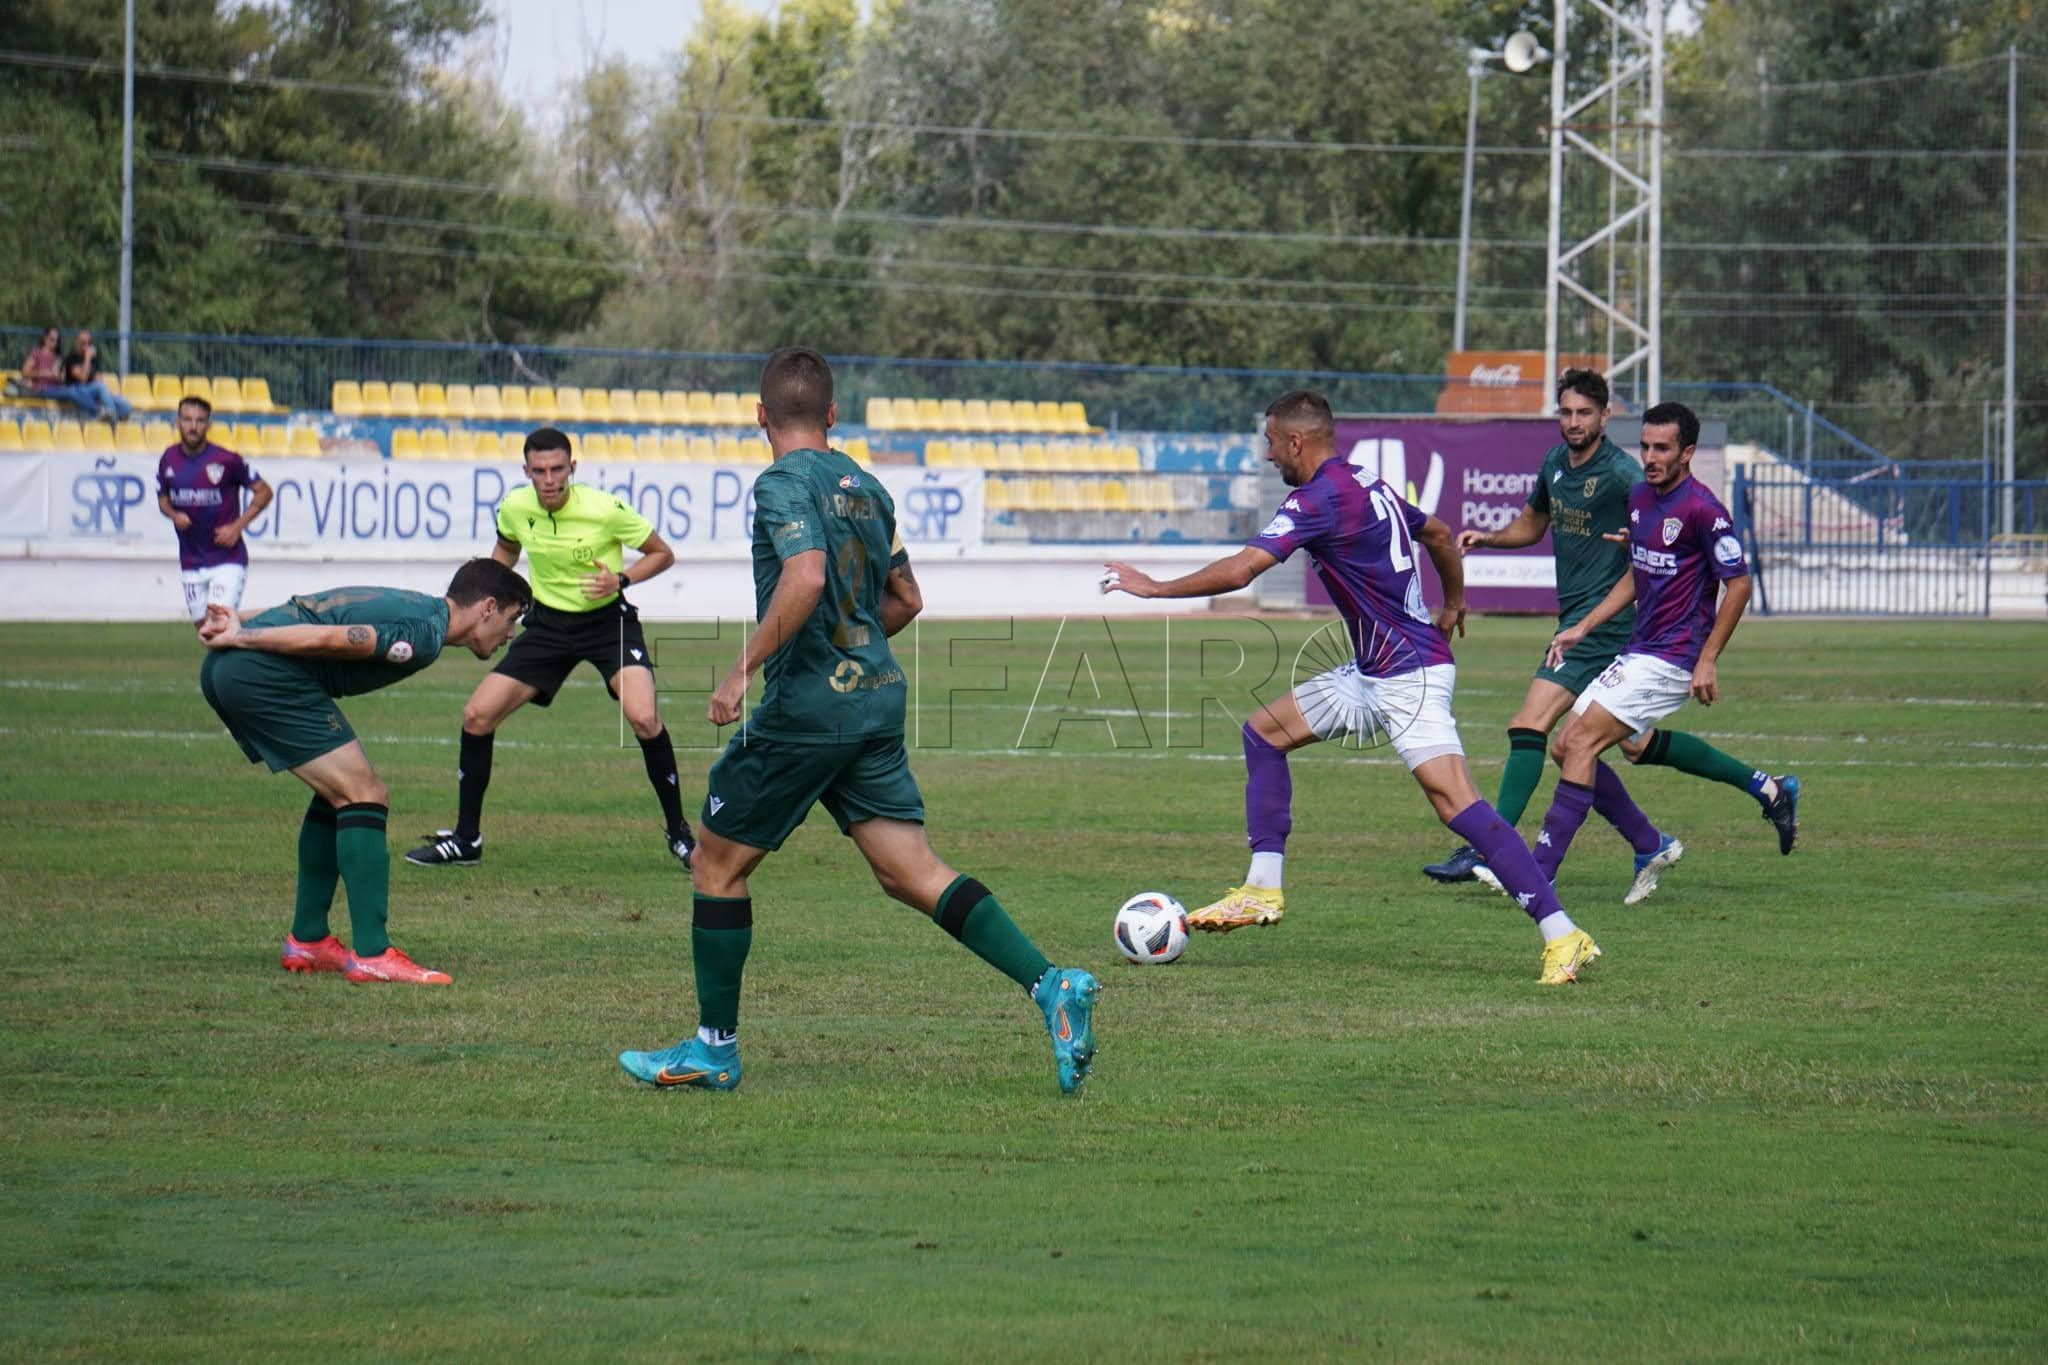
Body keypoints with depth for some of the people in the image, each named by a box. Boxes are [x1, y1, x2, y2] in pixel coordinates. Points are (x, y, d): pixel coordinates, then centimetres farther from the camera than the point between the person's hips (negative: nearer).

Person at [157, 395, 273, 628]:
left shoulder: (227, 460, -11)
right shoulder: (169, 460, 2)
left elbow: (264, 492, -3)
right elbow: (163, 499, 16)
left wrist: (237, 526, -12)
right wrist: (174, 515, -7)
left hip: (228, 558, -5)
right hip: (190, 562, 5)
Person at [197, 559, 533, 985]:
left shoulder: (413, 606, 24)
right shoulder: (426, 633, -8)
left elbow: (301, 611, 20)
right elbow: (328, 639, -14)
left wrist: (237, 625, 11)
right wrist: (240, 637, -8)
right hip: (266, 674, -10)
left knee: (338, 796, 20)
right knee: (365, 798, -7)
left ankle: (307, 941, 23)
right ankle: (371, 955, -12)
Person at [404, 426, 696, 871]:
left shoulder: (605, 510, -22)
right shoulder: (515, 508, -8)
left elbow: (662, 554, -7)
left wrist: (620, 579, -23)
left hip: (608, 620, -4)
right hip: (548, 622, 4)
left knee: (644, 717, -27)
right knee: (476, 715, -5)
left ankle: (677, 833, -7)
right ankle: (465, 840, 11)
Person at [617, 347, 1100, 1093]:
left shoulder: (785, 483, -10)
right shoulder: (864, 487, 14)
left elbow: (805, 579, -26)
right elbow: (905, 599, 20)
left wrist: (743, 669, -21)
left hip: (807, 704, -7)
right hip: (879, 697, 7)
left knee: (718, 862, 7)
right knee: (910, 870, 3)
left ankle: (714, 1047, 12)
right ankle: (1052, 984, -13)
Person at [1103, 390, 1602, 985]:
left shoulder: (1320, 500, -16)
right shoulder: (1367, 485, 13)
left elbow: (1238, 571, -21)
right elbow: (1439, 535, 28)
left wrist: (1153, 587, -9)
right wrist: (1453, 604, 44)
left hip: (1410, 677, -11)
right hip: (1372, 673, 11)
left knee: (1455, 802, -18)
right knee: (1264, 730, 15)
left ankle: (1563, 936, -21)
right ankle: (1263, 890, 16)